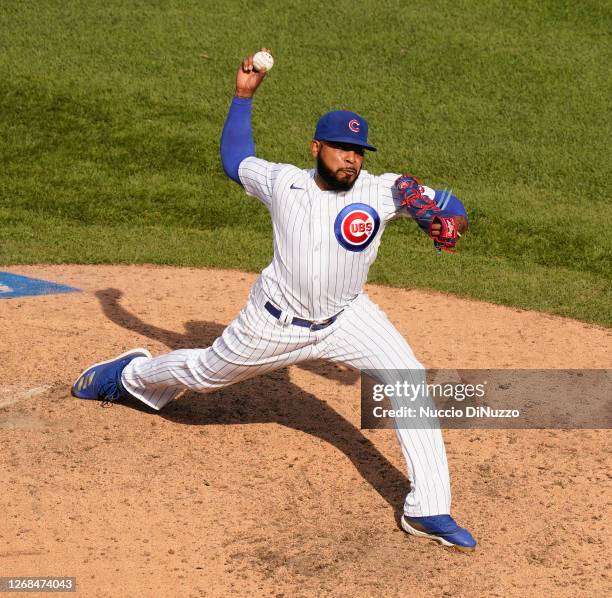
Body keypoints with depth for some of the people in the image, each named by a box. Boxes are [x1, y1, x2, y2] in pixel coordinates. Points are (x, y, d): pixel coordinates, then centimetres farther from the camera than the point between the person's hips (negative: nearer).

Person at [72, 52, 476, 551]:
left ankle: (428, 510, -16)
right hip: (275, 322, 0)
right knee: (204, 373, 19)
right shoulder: (281, 181, -12)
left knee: (409, 380, -20)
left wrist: (450, 221, -35)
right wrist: (244, 94, 7)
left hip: (346, 318, 0)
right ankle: (131, 373, 55)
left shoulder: (380, 191, -15)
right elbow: (235, 160, 8)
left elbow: (447, 204, -12)